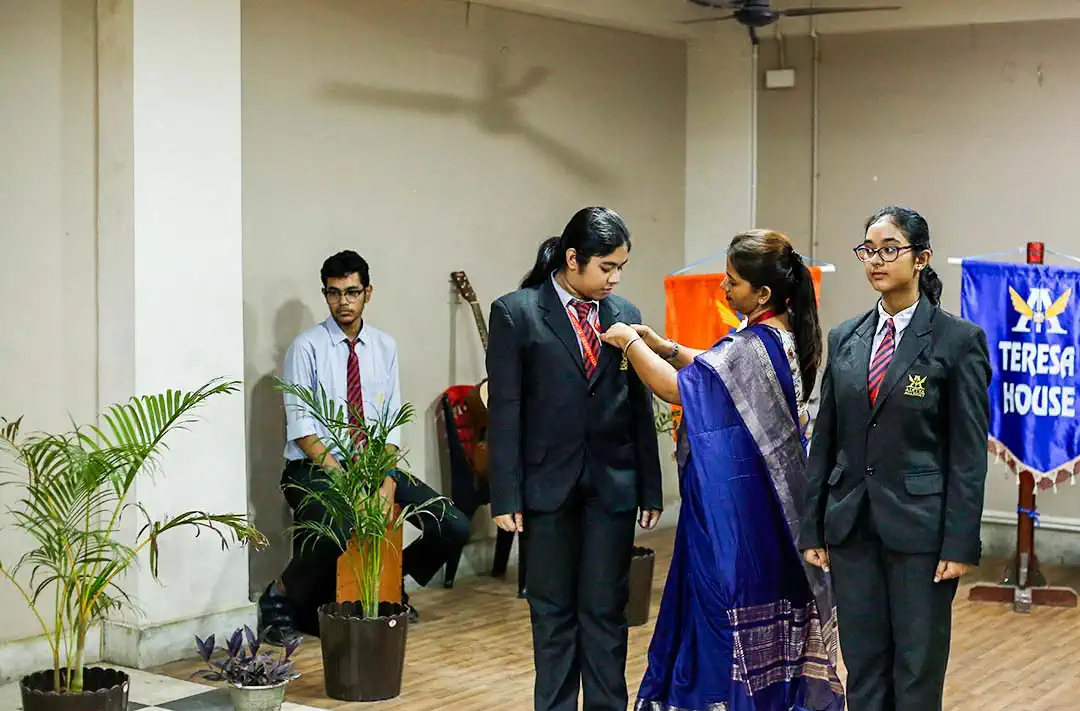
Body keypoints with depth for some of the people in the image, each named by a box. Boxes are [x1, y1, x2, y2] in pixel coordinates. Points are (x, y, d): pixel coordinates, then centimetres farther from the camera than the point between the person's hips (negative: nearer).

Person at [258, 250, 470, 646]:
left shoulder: (384, 347, 9)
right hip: (314, 469, -5)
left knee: (453, 527, -12)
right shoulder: (307, 348, -5)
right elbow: (303, 431, -11)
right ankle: (280, 598, -6)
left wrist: (388, 482, -12)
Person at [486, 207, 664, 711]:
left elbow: (640, 407, 7)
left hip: (613, 484, 2)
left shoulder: (625, 315, 6)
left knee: (606, 610, 6)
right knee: (553, 612, 9)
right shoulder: (515, 313, -4)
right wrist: (506, 497, -10)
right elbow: (504, 411, -6)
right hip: (549, 484, -2)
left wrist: (651, 489, 5)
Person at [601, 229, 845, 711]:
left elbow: (678, 387, -18)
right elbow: (720, 371, 18)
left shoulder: (752, 347, -22)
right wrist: (662, 346, 10)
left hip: (733, 502, -9)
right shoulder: (786, 337, 6)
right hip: (773, 496, 9)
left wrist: (630, 344, -5)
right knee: (769, 595, 15)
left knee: (729, 596, 1)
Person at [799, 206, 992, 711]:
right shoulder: (845, 339, 8)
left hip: (919, 528, -4)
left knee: (918, 670, 5)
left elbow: (969, 452, -7)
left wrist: (960, 544, -11)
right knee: (863, 669, 10)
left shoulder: (959, 340, -5)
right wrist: (812, 528, 7)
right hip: (851, 526, 4)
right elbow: (825, 439, 10)